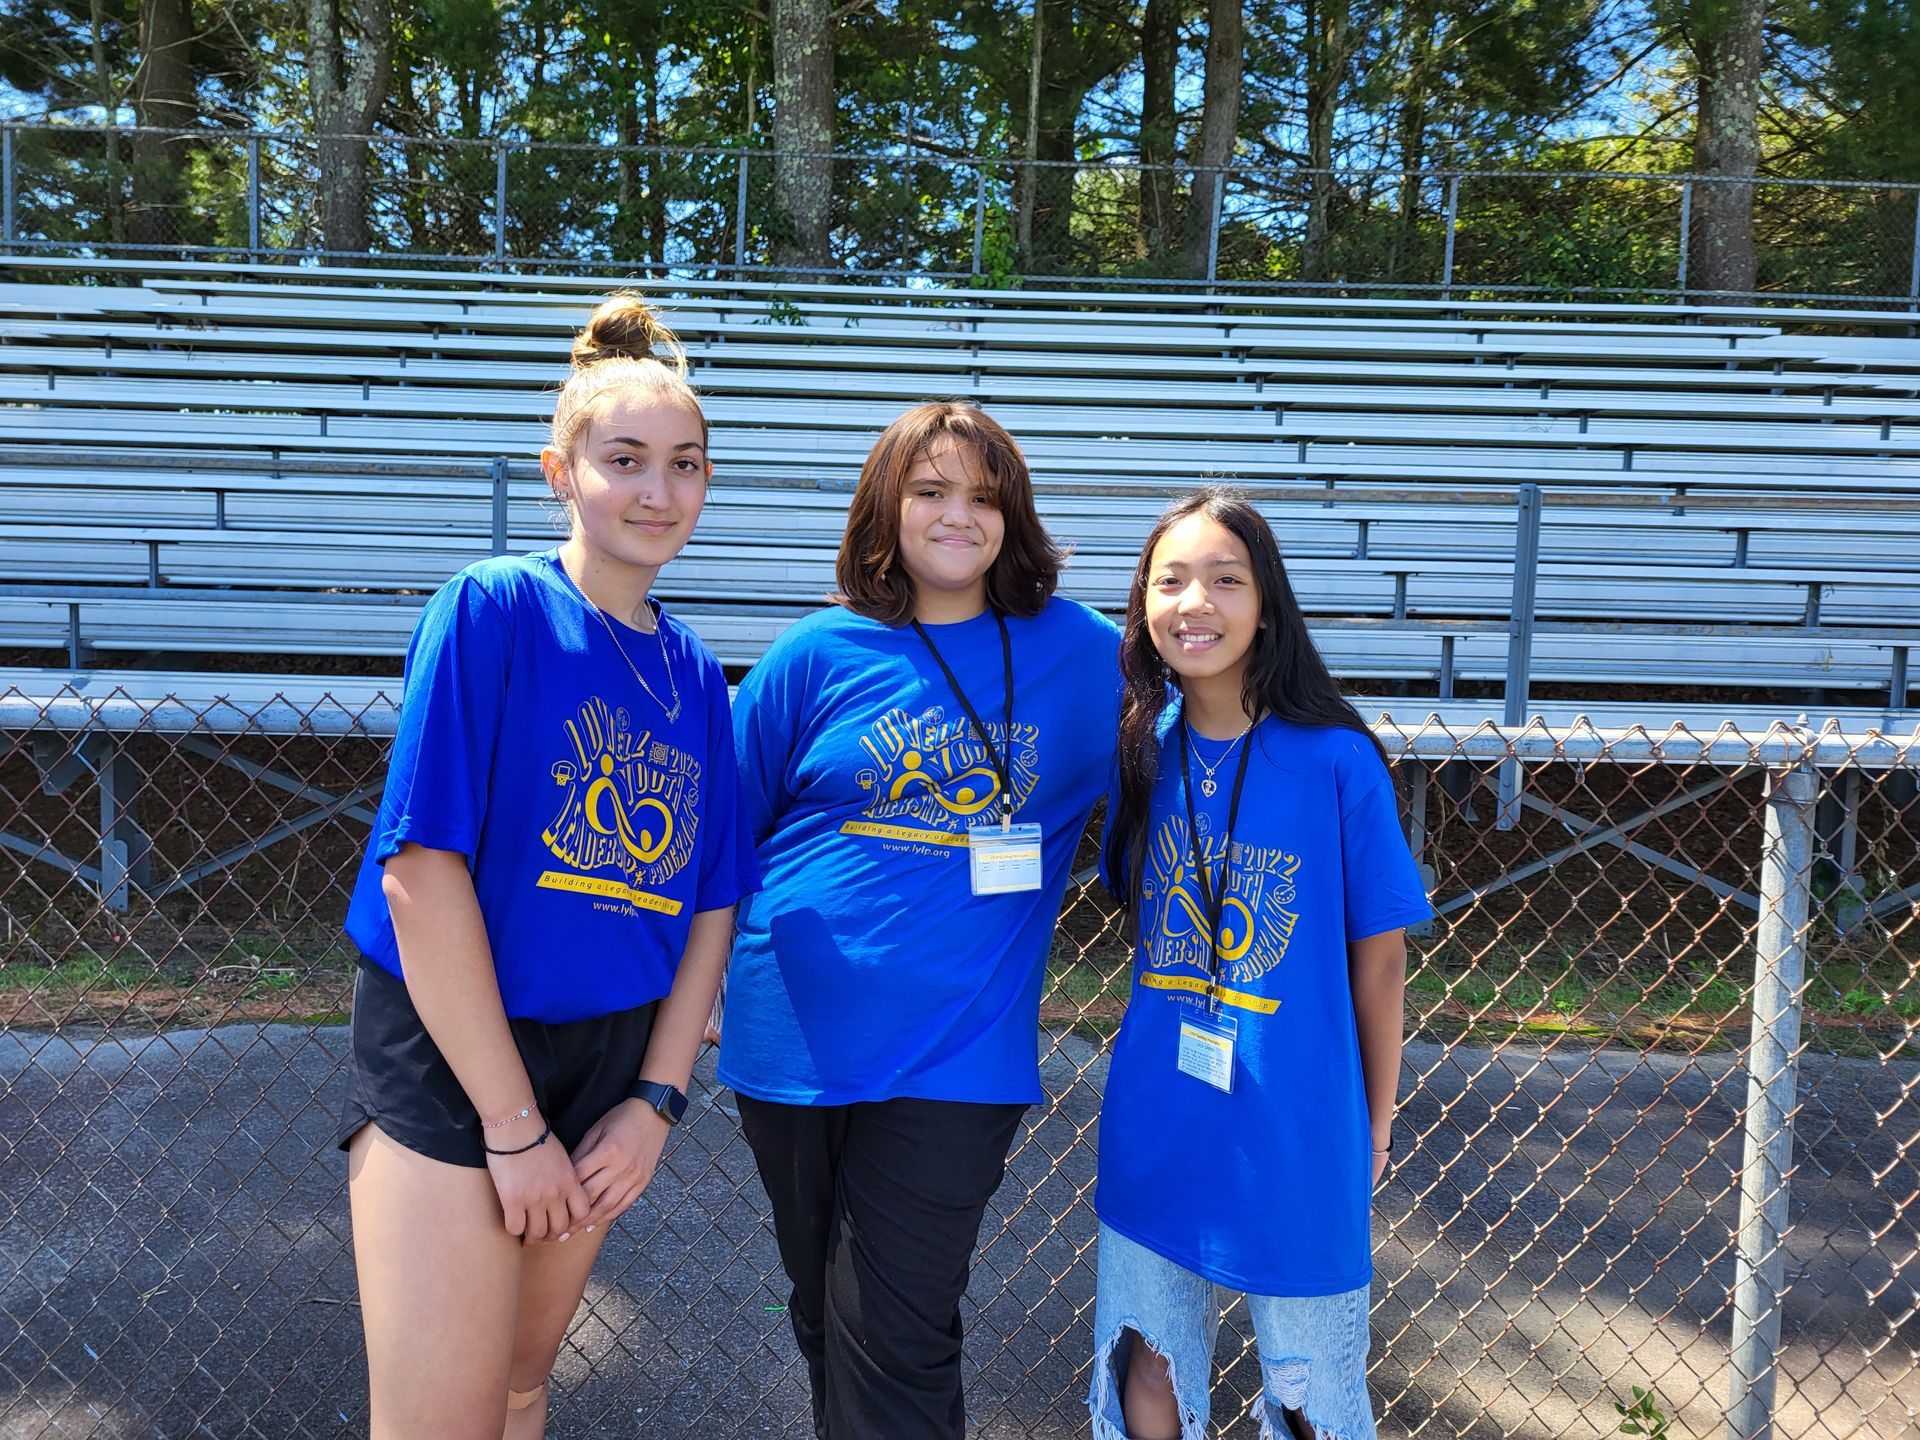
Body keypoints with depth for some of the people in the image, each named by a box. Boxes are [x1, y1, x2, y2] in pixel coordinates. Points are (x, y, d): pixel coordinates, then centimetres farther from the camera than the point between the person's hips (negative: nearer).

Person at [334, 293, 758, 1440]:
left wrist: (657, 1100, -3)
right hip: (453, 1058, -5)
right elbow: (421, 871, -18)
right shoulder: (494, 606, -13)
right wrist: (512, 1122, -15)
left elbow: (711, 903, 7)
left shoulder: (694, 672, 4)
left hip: (615, 1061, 5)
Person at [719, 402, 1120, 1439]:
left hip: (955, 1052, -2)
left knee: (892, 1345, -1)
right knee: (825, 1317, 20)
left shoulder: (1081, 653, -1)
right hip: (796, 1035, 3)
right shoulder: (820, 654, 0)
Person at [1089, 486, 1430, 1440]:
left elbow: (1379, 953, -5)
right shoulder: (1143, 747, -2)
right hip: (1154, 1134, 3)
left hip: (1297, 1134, -3)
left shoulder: (1335, 761, -13)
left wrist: (1377, 1123, 1)